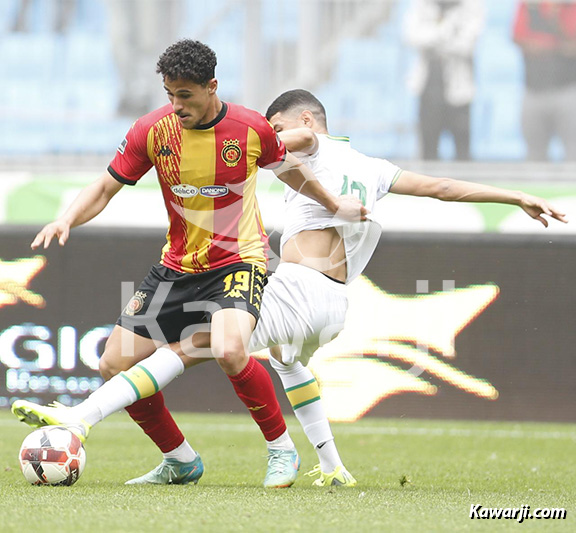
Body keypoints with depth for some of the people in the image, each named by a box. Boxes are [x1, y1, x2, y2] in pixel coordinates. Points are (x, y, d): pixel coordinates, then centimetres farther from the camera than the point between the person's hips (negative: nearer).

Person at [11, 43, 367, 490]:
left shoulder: (251, 128, -11)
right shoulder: (152, 131, -8)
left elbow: (288, 168, 11)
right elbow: (104, 190, -1)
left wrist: (334, 206, 19)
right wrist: (67, 220, -20)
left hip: (240, 260, -4)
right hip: (177, 265, 4)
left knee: (229, 351, -33)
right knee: (115, 366, -1)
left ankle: (282, 451, -11)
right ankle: (181, 462, 18)